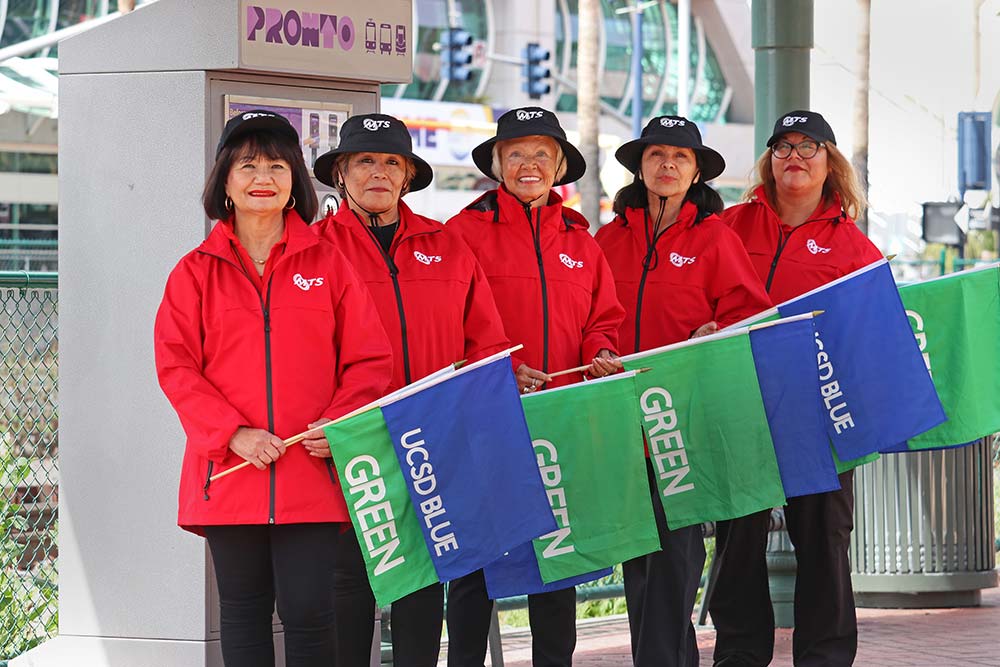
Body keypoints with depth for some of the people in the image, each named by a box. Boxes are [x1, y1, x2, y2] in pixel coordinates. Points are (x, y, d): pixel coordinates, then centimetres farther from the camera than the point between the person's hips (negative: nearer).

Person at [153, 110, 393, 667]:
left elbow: (369, 359, 6)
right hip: (231, 472, 1)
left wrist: (339, 423, -11)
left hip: (312, 472, -1)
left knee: (308, 610, -7)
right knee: (244, 611, 6)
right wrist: (233, 434, -12)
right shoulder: (197, 272, 7)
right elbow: (177, 367, 1)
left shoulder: (328, 263, 7)